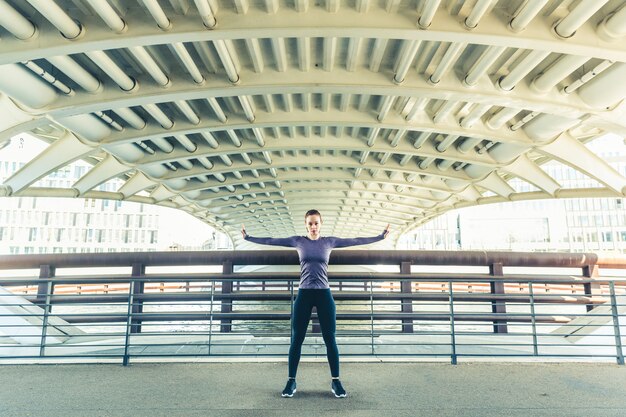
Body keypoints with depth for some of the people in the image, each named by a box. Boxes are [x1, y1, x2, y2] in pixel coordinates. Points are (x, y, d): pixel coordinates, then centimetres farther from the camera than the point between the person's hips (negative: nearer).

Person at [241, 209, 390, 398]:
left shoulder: (330, 241, 3)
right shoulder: (298, 241, 3)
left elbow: (356, 241, 2)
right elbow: (271, 241, 3)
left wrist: (380, 236, 0)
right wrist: (248, 237, 3)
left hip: (324, 294, 0)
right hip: (304, 294, 0)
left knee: (330, 340, 4)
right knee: (297, 340, 5)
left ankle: (335, 381, 18)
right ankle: (291, 381, 19)